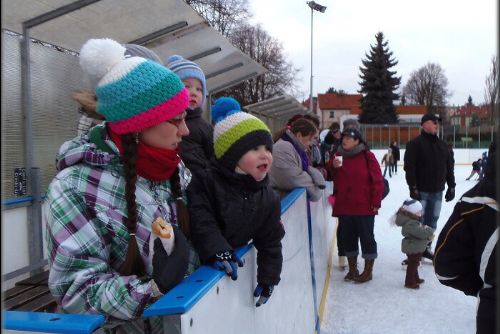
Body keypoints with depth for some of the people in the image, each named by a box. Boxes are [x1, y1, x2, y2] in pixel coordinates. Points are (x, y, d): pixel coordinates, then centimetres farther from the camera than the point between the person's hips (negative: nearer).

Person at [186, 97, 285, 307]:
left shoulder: (269, 198, -3)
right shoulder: (207, 182, -19)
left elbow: (270, 242, 3)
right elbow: (200, 222, -28)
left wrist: (268, 278, -2)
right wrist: (218, 251, -40)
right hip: (198, 264, -4)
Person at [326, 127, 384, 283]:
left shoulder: (367, 156, -6)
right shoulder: (338, 155, 8)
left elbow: (377, 181, -8)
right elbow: (332, 177, 13)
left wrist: (376, 202, -11)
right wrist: (333, 167, -7)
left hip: (364, 207, -5)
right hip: (344, 206, 5)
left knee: (366, 237, 5)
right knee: (347, 238, 12)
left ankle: (368, 270, 18)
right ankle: (352, 269, 28)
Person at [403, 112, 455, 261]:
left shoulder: (442, 145, 12)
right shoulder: (415, 144, -9)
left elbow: (449, 167, 15)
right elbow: (409, 167, -15)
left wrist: (451, 186, 11)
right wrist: (413, 188, -19)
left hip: (437, 191, 6)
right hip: (421, 191, -6)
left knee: (432, 221, 12)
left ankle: (426, 247, 24)